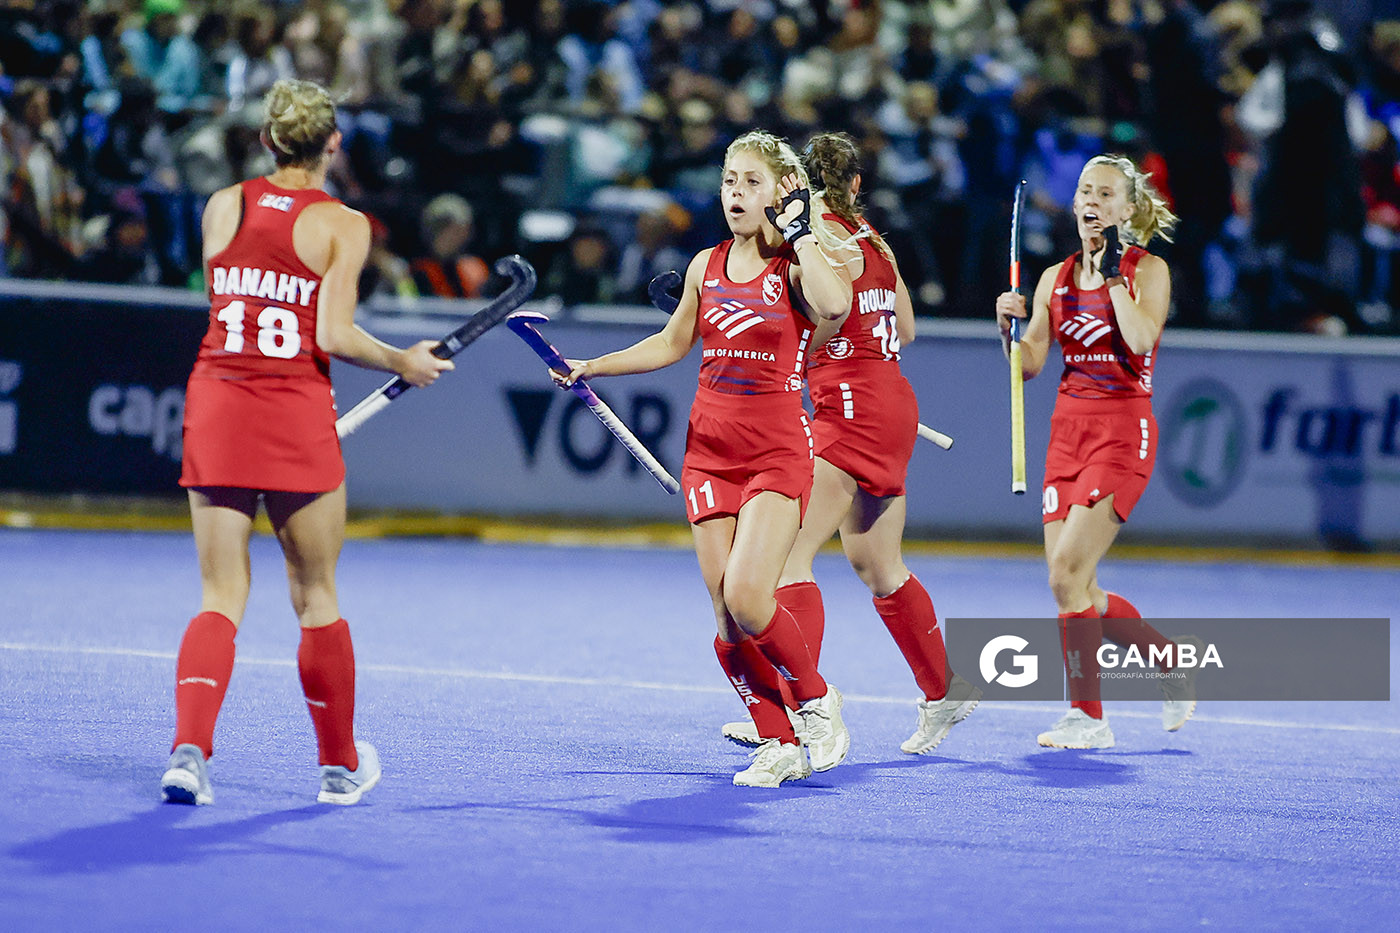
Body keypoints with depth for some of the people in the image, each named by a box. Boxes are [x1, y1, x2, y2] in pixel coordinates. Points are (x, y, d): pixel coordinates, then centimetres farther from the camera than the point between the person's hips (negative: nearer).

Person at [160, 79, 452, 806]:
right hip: (296, 418, -3)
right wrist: (405, 363, 2)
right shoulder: (342, 225, -6)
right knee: (315, 595, 11)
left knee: (221, 598, 4)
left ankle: (190, 749, -17)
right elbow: (333, 336, -13)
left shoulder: (223, 207, 6)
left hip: (215, 400, 3)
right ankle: (339, 765, 23)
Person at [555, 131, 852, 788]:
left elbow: (835, 304, -29)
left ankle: (817, 699, 6)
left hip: (778, 452, -5)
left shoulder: (796, 266, -5)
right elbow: (671, 344, 22)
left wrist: (797, 231, -17)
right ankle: (779, 745, 9)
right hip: (708, 450, 5)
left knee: (746, 598, -20)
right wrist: (590, 368, 15)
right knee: (726, 618, -3)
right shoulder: (706, 266, 9)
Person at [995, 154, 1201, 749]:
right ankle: (1173, 661, 22)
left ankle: (1088, 717, -8)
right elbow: (1029, 364, 9)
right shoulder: (1056, 279, 12)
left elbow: (1140, 340, -19)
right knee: (1070, 585, 2)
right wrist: (1009, 327, -9)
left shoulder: (1148, 270, -2)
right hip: (1068, 428, 6)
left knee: (1068, 571, -16)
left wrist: (1112, 274, -13)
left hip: (1123, 432, -6)